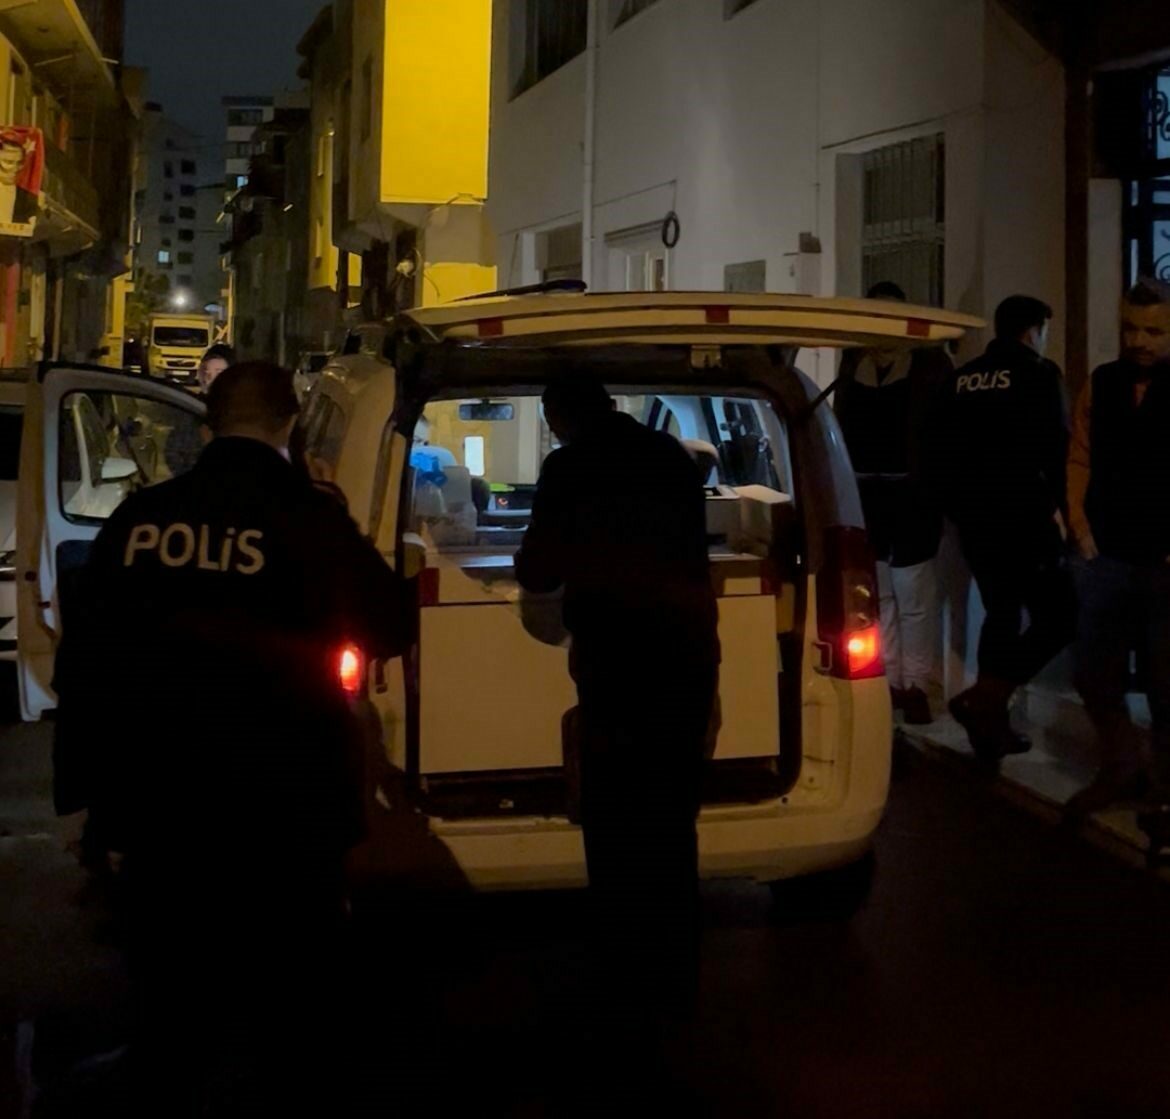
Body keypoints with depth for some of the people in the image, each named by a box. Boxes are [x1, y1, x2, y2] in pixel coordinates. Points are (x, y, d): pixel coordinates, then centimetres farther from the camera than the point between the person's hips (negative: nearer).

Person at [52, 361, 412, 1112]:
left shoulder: (140, 517, -1)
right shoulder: (309, 518, -12)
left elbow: (85, 655, 4)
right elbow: (390, 628, -2)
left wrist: (87, 781, 13)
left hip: (157, 803, 4)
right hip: (280, 804, -3)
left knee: (173, 995, 17)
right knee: (288, 994, 12)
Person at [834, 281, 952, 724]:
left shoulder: (929, 362, -1)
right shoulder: (852, 362, 11)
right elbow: (841, 423, 13)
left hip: (911, 491, -4)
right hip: (862, 490, 4)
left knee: (913, 595, 2)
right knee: (875, 593, 8)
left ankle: (916, 684, 9)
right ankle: (888, 679, 16)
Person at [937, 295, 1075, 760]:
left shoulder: (961, 380, 12)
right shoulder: (1039, 374, -6)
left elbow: (947, 454, 16)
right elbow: (1056, 448, -12)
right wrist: (1057, 505, -2)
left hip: (975, 518, 7)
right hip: (1024, 517, -7)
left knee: (1001, 614, 17)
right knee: (1056, 618, -2)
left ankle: (992, 723, 16)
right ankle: (982, 700, -15)